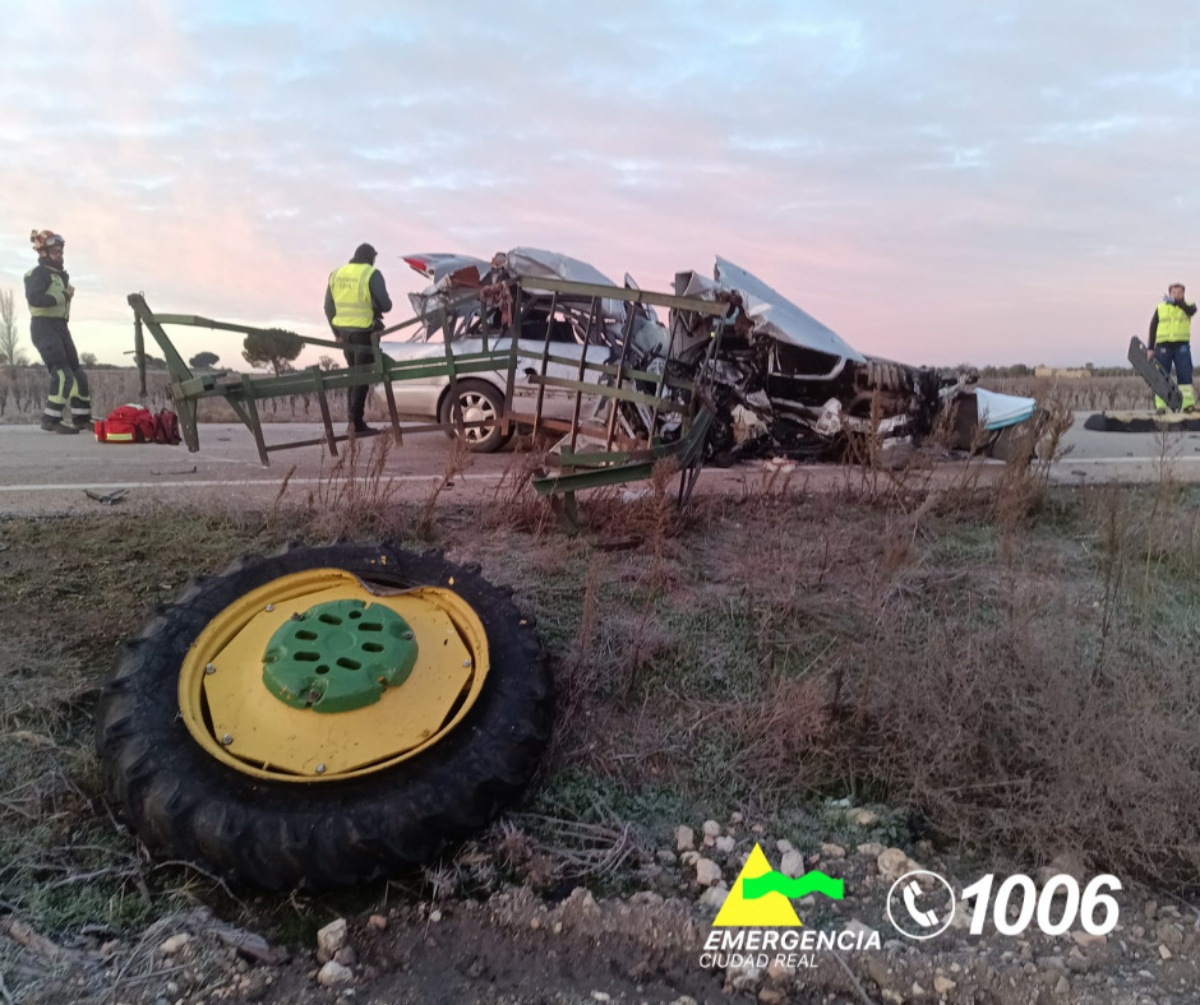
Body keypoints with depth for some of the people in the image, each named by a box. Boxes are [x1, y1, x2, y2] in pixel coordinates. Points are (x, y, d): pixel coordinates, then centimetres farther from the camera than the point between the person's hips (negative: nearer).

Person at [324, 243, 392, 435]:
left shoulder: (336, 273, 10)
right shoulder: (371, 274, -9)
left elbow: (329, 307, 13)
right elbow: (385, 305, -12)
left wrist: (337, 332, 23)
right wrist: (376, 307, 11)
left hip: (345, 332, 6)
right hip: (365, 332, -6)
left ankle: (353, 419, 19)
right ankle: (357, 423, -5)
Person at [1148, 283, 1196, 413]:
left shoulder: (1187, 306, 9)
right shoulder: (1160, 308, 10)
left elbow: (1191, 310, -16)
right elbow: (1152, 329, 8)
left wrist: (1175, 302, -29)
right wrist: (1150, 348, 1)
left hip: (1182, 345, 0)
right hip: (1163, 345, 0)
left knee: (1185, 375, -4)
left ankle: (1188, 404, -4)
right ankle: (1160, 406, 0)